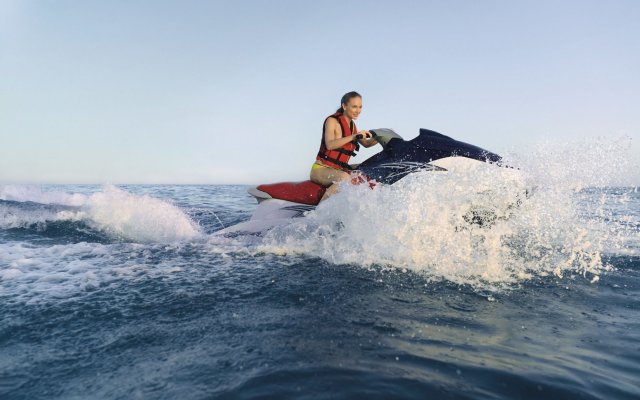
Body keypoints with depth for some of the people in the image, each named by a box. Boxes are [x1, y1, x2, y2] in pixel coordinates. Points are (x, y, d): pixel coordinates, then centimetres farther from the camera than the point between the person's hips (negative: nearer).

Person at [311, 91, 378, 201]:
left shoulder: (352, 125, 13)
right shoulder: (332, 121, -9)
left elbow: (366, 143, 21)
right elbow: (329, 144, -25)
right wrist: (354, 136, -31)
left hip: (339, 170, 8)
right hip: (321, 169, -8)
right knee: (345, 178, -36)